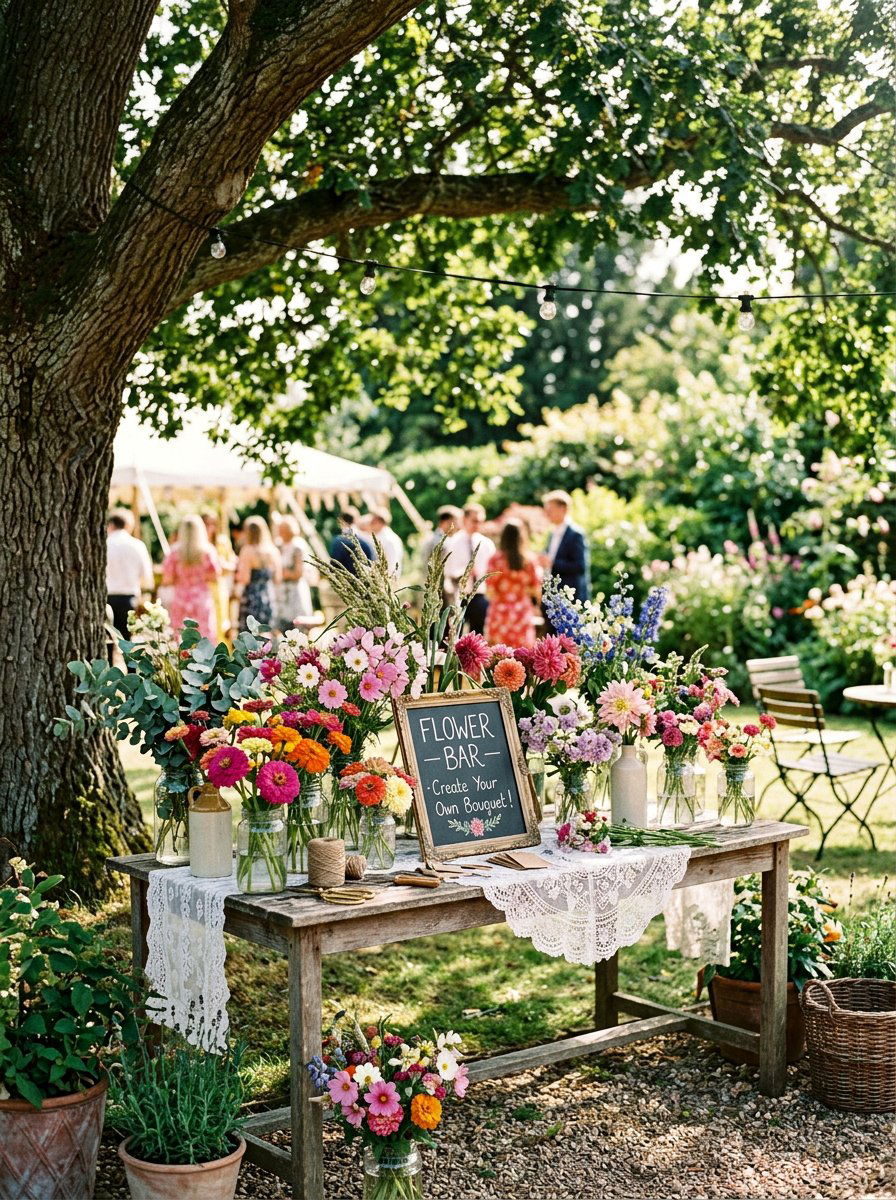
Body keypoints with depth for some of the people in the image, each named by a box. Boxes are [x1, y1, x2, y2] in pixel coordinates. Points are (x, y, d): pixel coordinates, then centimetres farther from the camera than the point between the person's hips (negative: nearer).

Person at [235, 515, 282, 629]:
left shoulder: (248, 551, -11)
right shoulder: (274, 551, 6)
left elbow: (244, 579, -14)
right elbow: (278, 578, 11)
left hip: (251, 598, -6)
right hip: (268, 597, 6)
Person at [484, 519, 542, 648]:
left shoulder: (495, 560, -6)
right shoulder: (531, 560, -1)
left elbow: (490, 592, -6)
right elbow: (536, 590, 2)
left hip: (499, 612, -2)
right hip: (523, 612, 2)